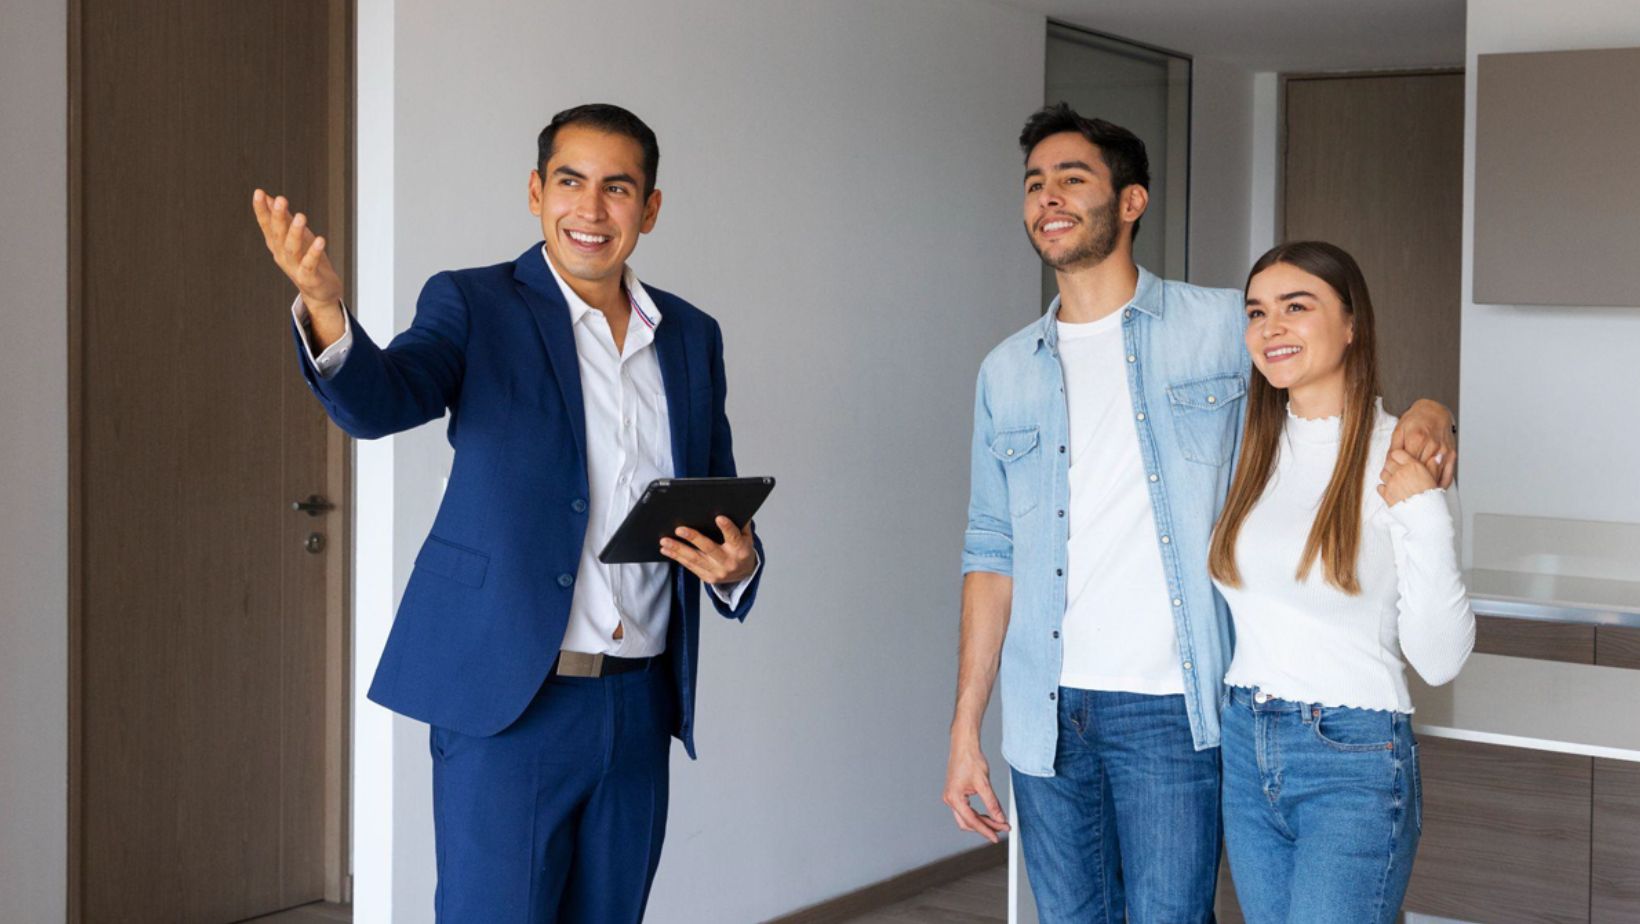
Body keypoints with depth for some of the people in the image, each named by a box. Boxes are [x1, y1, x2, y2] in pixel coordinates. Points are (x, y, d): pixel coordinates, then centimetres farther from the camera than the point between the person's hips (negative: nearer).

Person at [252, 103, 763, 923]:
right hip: (510, 703, -4)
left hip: (640, 705, 5)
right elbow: (379, 400, -21)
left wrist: (735, 562, -6)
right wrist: (324, 308, -42)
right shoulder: (475, 308, -2)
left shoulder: (693, 336, 11)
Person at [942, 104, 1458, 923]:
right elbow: (992, 555, 10)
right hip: (1045, 716, 3)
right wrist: (965, 730, 6)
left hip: (1170, 709, -3)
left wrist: (1427, 416, -17)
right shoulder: (1007, 372, 9)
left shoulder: (1225, 328, 0)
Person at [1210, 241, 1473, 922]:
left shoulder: (1401, 457, -9)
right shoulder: (1250, 450, 7)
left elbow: (1440, 660, -12)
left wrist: (1424, 517, -21)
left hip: (1355, 763, -6)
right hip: (1245, 745, 6)